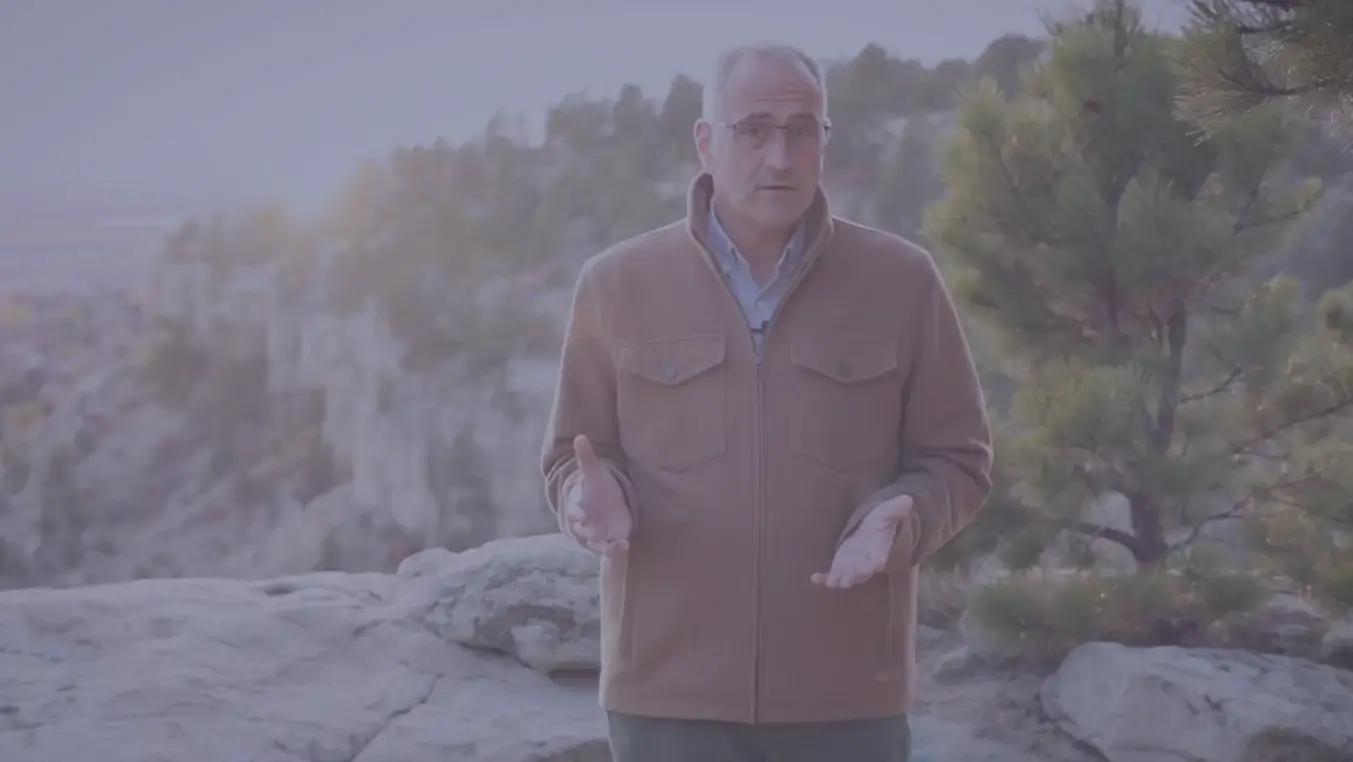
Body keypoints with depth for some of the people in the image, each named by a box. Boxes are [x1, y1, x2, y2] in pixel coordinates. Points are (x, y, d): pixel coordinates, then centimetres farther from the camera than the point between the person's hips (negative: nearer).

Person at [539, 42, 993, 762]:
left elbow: (957, 458, 6)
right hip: (668, 691, 0)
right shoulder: (615, 284, 3)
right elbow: (570, 457, 10)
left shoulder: (902, 281, 2)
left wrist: (900, 519, -15)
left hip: (848, 695, 0)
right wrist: (596, 496, -14)